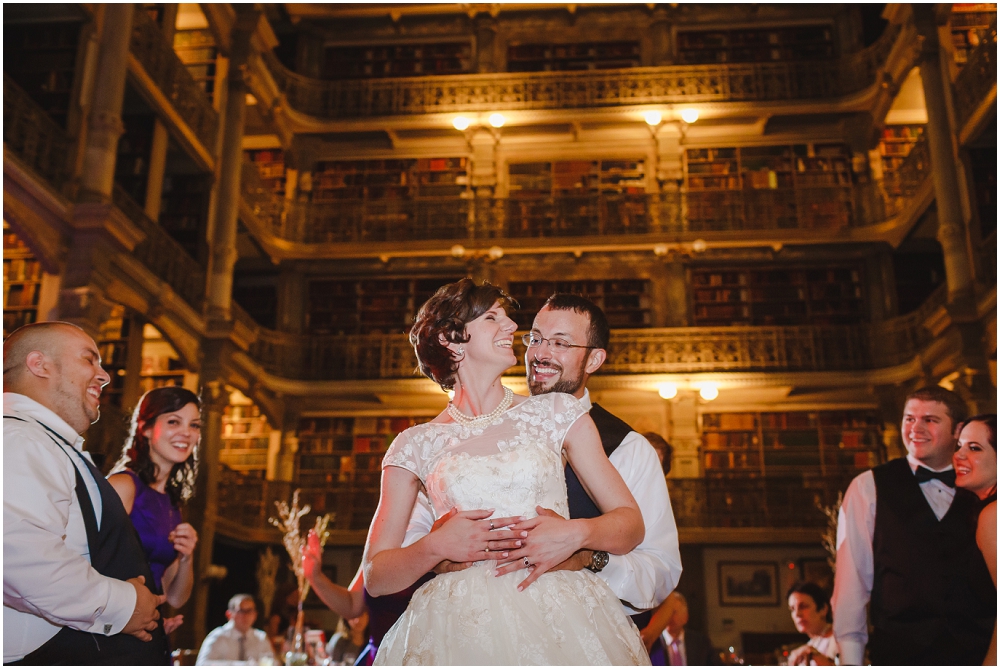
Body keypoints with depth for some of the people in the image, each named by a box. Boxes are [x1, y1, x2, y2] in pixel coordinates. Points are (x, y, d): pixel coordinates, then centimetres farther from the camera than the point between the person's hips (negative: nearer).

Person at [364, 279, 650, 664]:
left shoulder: (558, 412, 12)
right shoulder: (415, 446, 10)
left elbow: (631, 522, 9)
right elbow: (375, 577, 7)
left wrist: (576, 534, -10)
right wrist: (436, 547, -11)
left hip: (560, 621, 1)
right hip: (461, 629, -1)